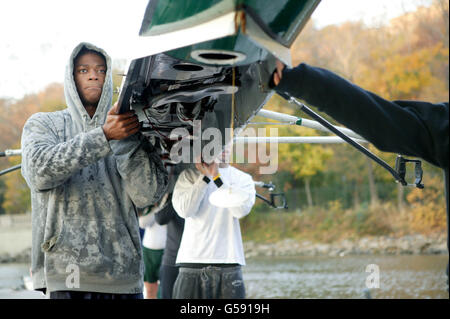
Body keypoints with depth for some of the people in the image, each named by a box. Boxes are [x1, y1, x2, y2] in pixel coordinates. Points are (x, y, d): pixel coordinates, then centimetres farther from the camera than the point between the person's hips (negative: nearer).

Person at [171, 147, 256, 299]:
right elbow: (184, 210, -7)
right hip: (192, 265, 0)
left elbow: (241, 209, -8)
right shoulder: (189, 176, 9)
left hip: (229, 265, 0)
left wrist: (217, 176, -12)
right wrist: (205, 177, -10)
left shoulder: (242, 178, 11)